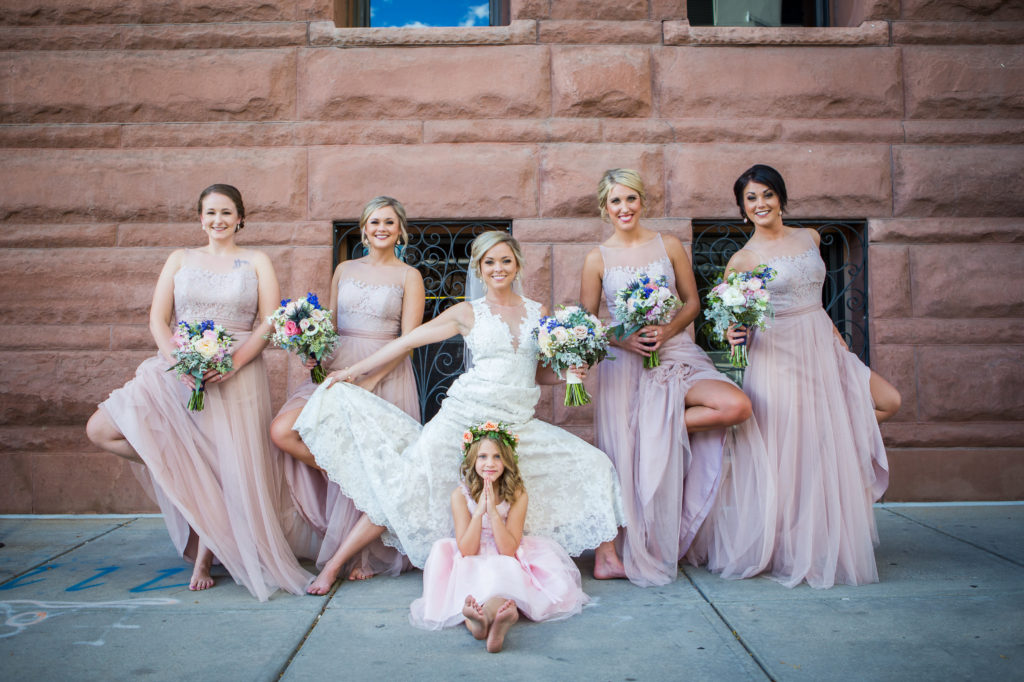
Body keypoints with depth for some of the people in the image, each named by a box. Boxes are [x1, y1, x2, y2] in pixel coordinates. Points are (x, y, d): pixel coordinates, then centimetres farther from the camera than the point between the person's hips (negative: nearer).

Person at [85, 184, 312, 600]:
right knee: (100, 430, -10)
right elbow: (158, 320, 7)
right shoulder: (180, 259, 14)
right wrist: (178, 361, -13)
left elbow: (269, 324, -1)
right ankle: (181, 469, 5)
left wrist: (235, 361, -18)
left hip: (236, 375, -3)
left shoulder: (257, 262, 8)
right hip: (177, 373, 3)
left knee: (227, 470, -8)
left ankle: (205, 558, 11)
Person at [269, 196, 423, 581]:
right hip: (338, 369, 4)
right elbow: (331, 325, 17)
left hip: (385, 375, -4)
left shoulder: (409, 276, 2)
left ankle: (367, 556, 13)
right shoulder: (345, 270, 14)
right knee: (282, 431, -16)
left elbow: (408, 340, -6)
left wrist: (366, 380, -15)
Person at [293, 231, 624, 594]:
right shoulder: (468, 313, 5)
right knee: (409, 483, -13)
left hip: (519, 424, 4)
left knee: (593, 464, -3)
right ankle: (334, 564, -1)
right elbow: (408, 340, 5)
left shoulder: (538, 313, 13)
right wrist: (355, 370, 5)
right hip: (467, 415, -3)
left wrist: (570, 373, -1)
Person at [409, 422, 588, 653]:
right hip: (472, 568, 1)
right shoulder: (461, 495, -7)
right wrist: (479, 511, -24)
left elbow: (508, 550, -12)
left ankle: (480, 619, -64)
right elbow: (466, 551, -12)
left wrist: (493, 510, -24)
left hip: (505, 566, 0)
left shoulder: (517, 495, -6)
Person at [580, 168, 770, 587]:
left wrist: (666, 330, -9)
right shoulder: (597, 259, 5)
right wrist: (623, 339, -12)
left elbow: (693, 303, 10)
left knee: (738, 406, -20)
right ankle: (610, 555, 4)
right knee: (624, 457, -6)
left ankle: (664, 426, -1)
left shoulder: (669, 247, 8)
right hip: (623, 364, -2)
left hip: (674, 354, 2)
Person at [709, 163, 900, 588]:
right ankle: (793, 553, 14)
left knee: (888, 401, 1)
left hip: (823, 348, 6)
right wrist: (734, 334, -26)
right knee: (792, 451, -4)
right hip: (779, 357, -6)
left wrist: (840, 344, 18)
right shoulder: (742, 259, -6)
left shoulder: (809, 238, 10)